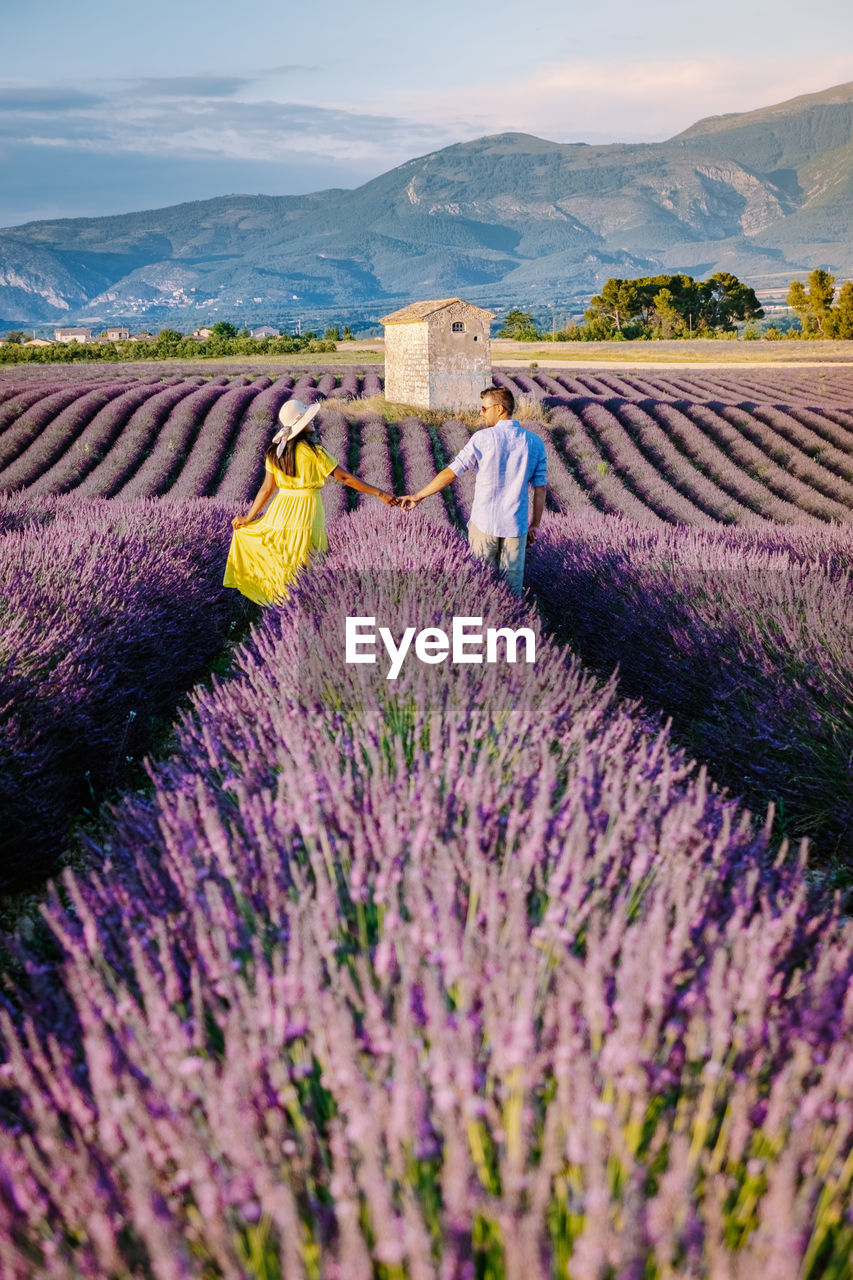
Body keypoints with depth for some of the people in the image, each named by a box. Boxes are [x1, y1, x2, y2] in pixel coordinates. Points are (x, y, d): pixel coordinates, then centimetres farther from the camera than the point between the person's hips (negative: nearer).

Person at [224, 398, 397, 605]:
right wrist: (379, 493, -10)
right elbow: (344, 478, -13)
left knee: (280, 564, 16)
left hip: (281, 511, 5)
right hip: (307, 512, -5)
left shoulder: (274, 452, 3)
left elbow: (267, 489, 4)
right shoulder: (313, 451, -13)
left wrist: (248, 518, 15)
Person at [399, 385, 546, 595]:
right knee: (513, 587, 11)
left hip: (483, 523, -2)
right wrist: (534, 525, 12)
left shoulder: (482, 439, -10)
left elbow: (450, 473, -7)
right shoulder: (535, 443, 1)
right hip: (515, 526, 2)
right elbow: (540, 489, 3)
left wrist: (418, 496, 2)